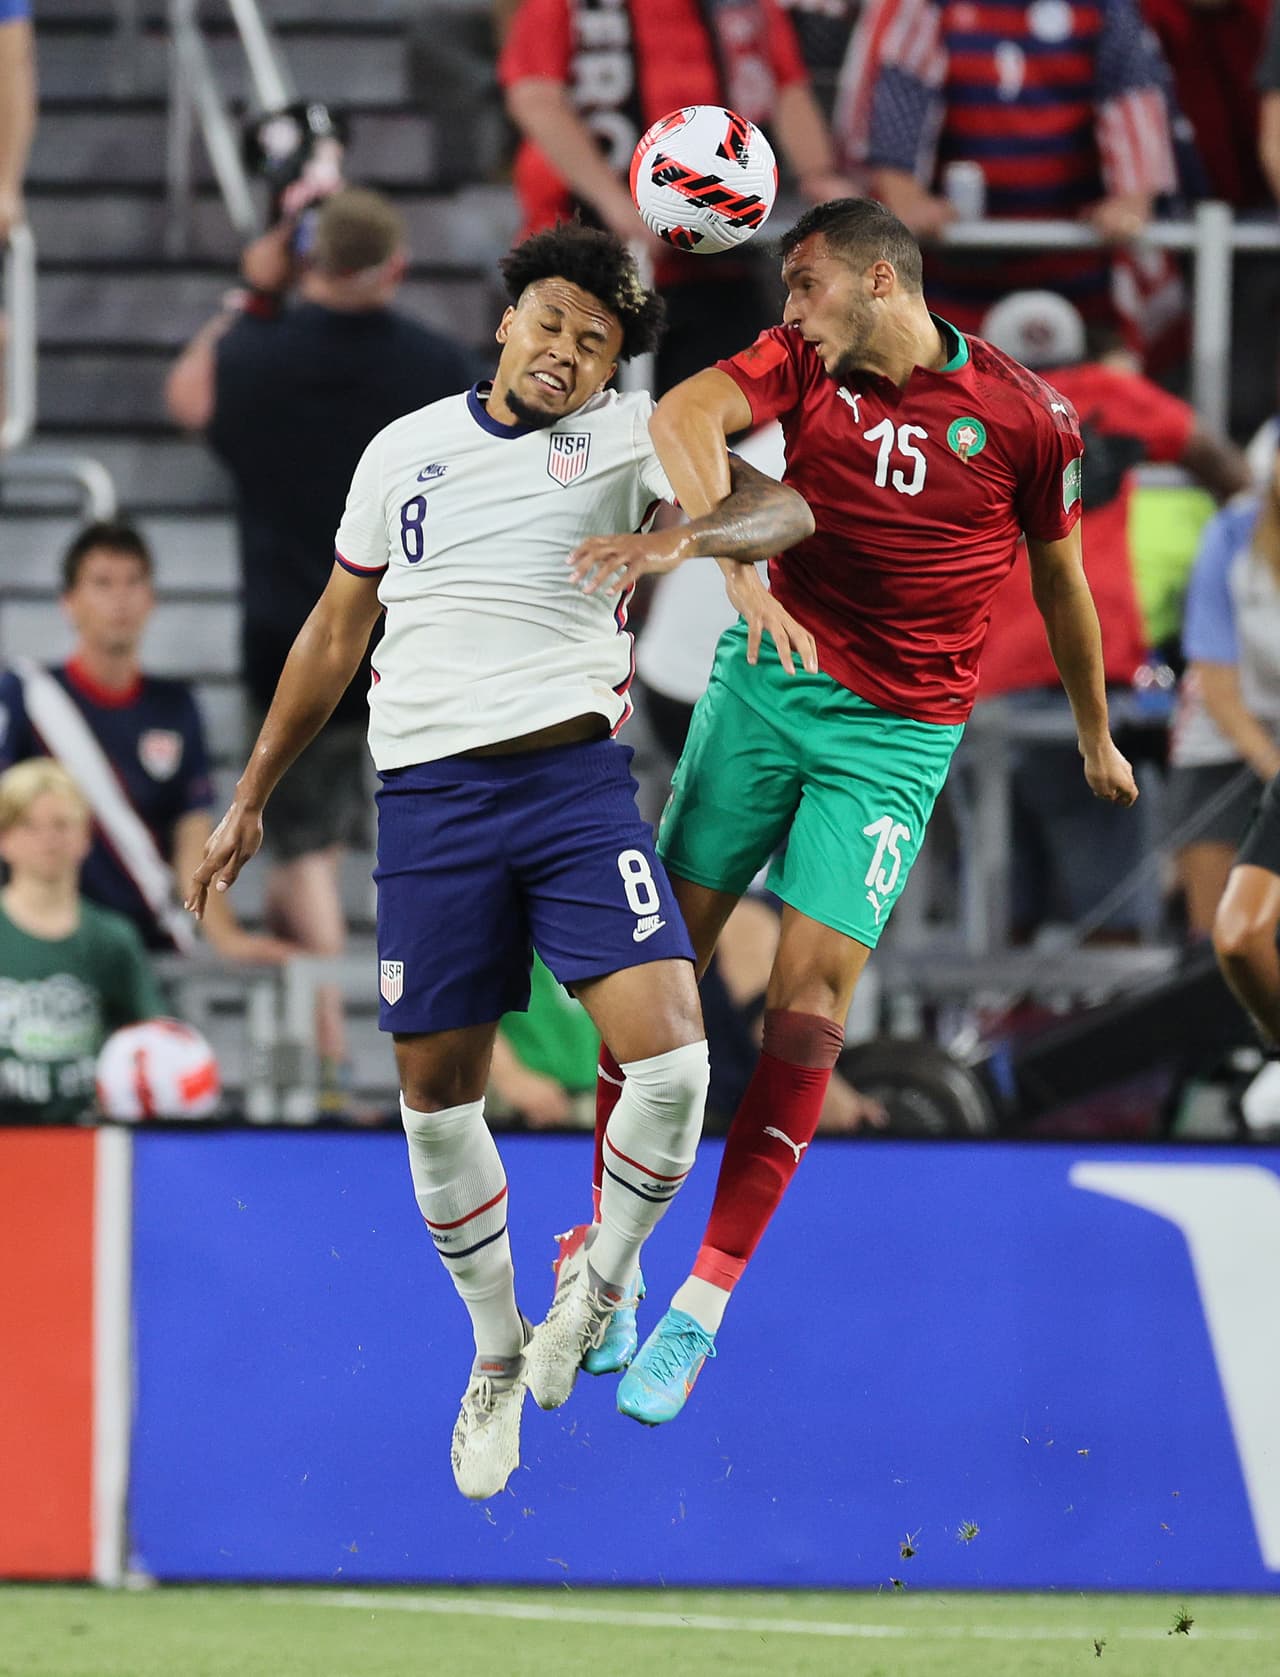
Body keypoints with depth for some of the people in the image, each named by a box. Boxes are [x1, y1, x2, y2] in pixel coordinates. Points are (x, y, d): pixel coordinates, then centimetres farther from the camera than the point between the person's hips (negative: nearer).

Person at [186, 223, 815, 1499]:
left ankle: (603, 1276, 8)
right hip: (426, 794, 2)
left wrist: (679, 533, -29)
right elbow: (333, 636, 21)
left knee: (667, 1057, -18)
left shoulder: (625, 437, 4)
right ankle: (499, 1352, 23)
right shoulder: (405, 450, 12)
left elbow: (783, 509, -9)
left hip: (574, 777, -2)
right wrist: (250, 799, 21)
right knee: (436, 1092, 4)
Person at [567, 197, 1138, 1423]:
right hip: (767, 678, 2)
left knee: (811, 997, -10)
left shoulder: (1028, 419, -4)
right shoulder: (800, 362, -1)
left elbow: (1059, 576, 11)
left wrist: (1094, 733, 24)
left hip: (897, 733, -2)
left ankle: (705, 1307, -5)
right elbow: (686, 414, -22)